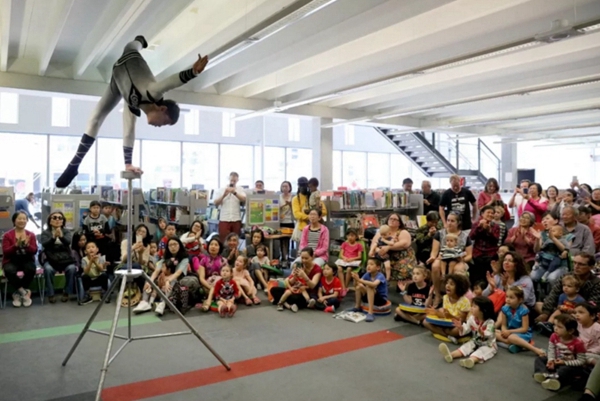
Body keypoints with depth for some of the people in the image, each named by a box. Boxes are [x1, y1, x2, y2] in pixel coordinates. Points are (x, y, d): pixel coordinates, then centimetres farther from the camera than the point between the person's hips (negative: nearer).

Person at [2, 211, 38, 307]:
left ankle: (19, 293, -12)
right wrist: (16, 245, -24)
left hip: (27, 261, 1)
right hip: (11, 261, -1)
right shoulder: (7, 235, 1)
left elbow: (34, 251, -3)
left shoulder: (31, 234, 6)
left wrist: (27, 245, -23)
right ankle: (25, 292, -15)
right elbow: (5, 252, -8)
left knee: (31, 269, -32)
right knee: (10, 271, -34)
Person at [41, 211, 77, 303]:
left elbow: (68, 242, -15)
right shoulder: (45, 232, 7)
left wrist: (61, 236, -36)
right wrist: (53, 237, -33)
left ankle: (66, 292, -12)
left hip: (66, 259, 0)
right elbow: (45, 244, -13)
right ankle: (51, 294, -17)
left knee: (72, 268, -30)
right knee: (48, 269, -32)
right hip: (51, 260, 0)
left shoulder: (67, 231, 7)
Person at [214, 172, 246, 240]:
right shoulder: (221, 190, 7)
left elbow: (244, 200, -8)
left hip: (236, 219, 1)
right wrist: (224, 195, -13)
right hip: (224, 219, -1)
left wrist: (235, 193, -21)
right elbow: (216, 203, 2)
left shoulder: (240, 189, 8)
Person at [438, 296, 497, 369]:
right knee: (465, 347, -16)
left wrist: (482, 333, -53)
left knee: (481, 351, -32)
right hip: (475, 342, 6)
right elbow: (465, 330, 1)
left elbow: (488, 336, -32)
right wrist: (460, 327, -21)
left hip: (488, 345, -6)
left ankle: (471, 360, -64)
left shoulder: (490, 322, -20)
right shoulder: (471, 318, -3)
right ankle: (451, 355, -38)